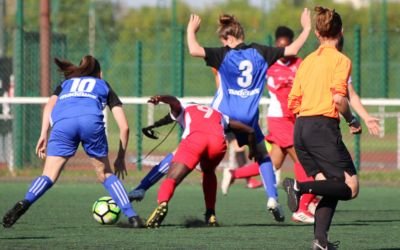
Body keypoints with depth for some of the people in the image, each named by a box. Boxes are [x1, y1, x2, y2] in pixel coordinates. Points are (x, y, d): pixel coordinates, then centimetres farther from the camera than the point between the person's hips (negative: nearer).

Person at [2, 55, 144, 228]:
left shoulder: (65, 84, 39)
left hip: (62, 123, 0)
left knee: (49, 175, -1)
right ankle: (132, 216, 7)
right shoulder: (104, 86, 36)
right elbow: (124, 126, 29)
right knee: (105, 174, 17)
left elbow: (49, 105, 17)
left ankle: (25, 203, -29)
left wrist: (43, 135, 8)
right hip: (92, 121, 0)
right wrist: (121, 158, 36)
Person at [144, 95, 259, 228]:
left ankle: (162, 203, -39)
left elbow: (175, 102, 11)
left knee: (172, 178, -7)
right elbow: (250, 130, 48)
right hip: (219, 141, 3)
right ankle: (210, 215, 27)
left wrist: (159, 98, -10)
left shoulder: (185, 110, 36)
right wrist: (253, 151, 65)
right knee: (208, 172, 35)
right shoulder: (219, 115, 44)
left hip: (195, 138, -3)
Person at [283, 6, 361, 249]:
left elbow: (292, 103, 14)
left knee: (331, 189, 11)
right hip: (323, 127, -7)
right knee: (350, 187, -5)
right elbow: (339, 98, -16)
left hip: (300, 128, 7)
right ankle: (300, 187, -21)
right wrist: (353, 121, 0)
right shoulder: (341, 60, -3)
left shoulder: (307, 61, 16)